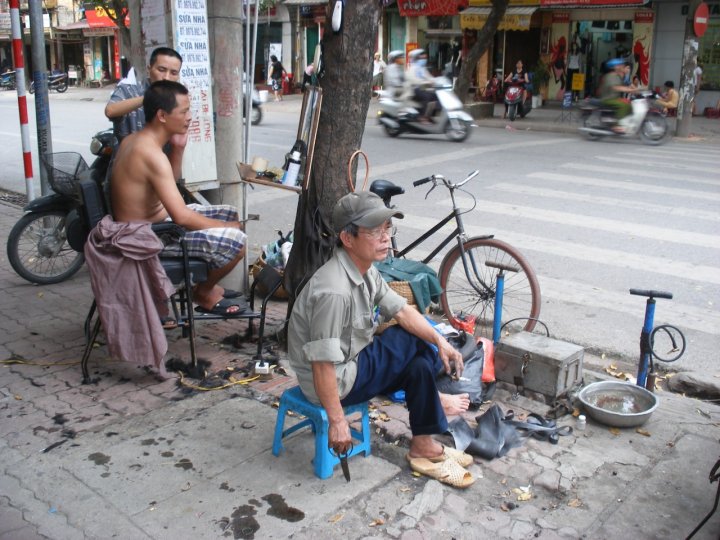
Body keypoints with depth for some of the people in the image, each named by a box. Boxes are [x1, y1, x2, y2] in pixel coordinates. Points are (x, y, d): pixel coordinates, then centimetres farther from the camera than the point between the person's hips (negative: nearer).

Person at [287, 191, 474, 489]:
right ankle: (433, 400, 18)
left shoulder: (365, 269, -1)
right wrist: (337, 421, -23)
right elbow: (322, 365, -29)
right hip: (337, 382, -9)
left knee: (419, 365, 4)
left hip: (354, 360, 9)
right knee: (416, 344, -7)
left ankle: (424, 447, 15)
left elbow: (401, 310, 6)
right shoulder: (335, 291, -31)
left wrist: (440, 340, -7)